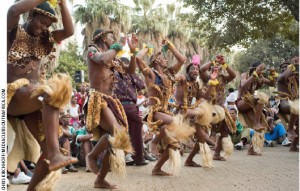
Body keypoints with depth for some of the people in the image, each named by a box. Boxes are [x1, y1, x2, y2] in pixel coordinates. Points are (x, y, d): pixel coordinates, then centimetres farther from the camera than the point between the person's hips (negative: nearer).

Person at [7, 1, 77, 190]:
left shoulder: (44, 39, 16)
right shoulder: (14, 32, 0)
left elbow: (69, 31, 4)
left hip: (33, 97, 6)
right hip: (13, 94, -6)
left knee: (48, 150, -9)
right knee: (49, 94, -37)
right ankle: (55, 154, -45)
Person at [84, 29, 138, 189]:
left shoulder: (112, 57, 22)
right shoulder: (92, 50, 1)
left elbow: (130, 70, 24)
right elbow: (102, 59, -22)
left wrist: (132, 52, 13)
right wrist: (115, 49, -5)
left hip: (109, 100, 8)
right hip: (97, 99, -8)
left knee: (114, 140, 2)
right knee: (117, 132, -27)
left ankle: (100, 180, 10)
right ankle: (92, 156, -5)